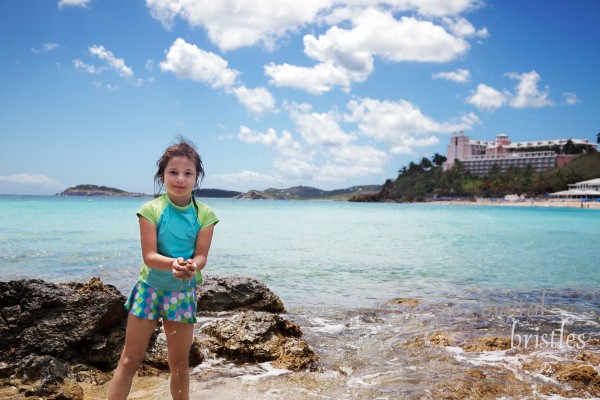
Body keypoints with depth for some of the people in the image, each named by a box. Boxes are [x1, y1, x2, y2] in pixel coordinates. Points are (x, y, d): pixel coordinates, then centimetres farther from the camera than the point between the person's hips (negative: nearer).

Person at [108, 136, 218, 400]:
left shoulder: (204, 214, -7)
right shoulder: (151, 210, -12)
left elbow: (201, 256, -11)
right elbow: (149, 256, -18)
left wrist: (191, 267, -35)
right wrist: (173, 264, -39)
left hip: (184, 292, 1)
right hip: (150, 288, -1)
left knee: (180, 363, 12)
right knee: (130, 360, 4)